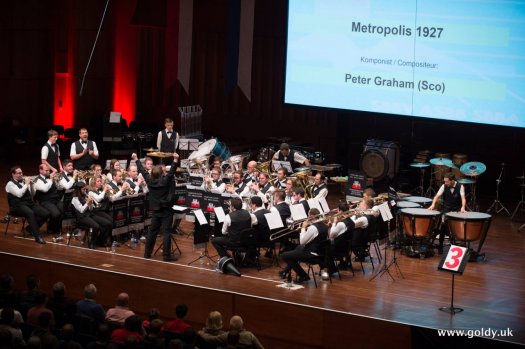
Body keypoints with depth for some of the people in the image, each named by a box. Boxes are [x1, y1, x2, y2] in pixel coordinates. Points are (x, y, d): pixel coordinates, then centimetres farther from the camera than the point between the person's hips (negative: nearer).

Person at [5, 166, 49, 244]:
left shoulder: (23, 181, 18)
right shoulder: (10, 184, -2)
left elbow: (31, 194, 14)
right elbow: (19, 194, -18)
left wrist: (29, 183, 1)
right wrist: (26, 184, -12)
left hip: (29, 203, 6)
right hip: (18, 206, -6)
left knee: (45, 213, -16)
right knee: (30, 213, -38)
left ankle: (31, 228, 4)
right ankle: (37, 237, -40)